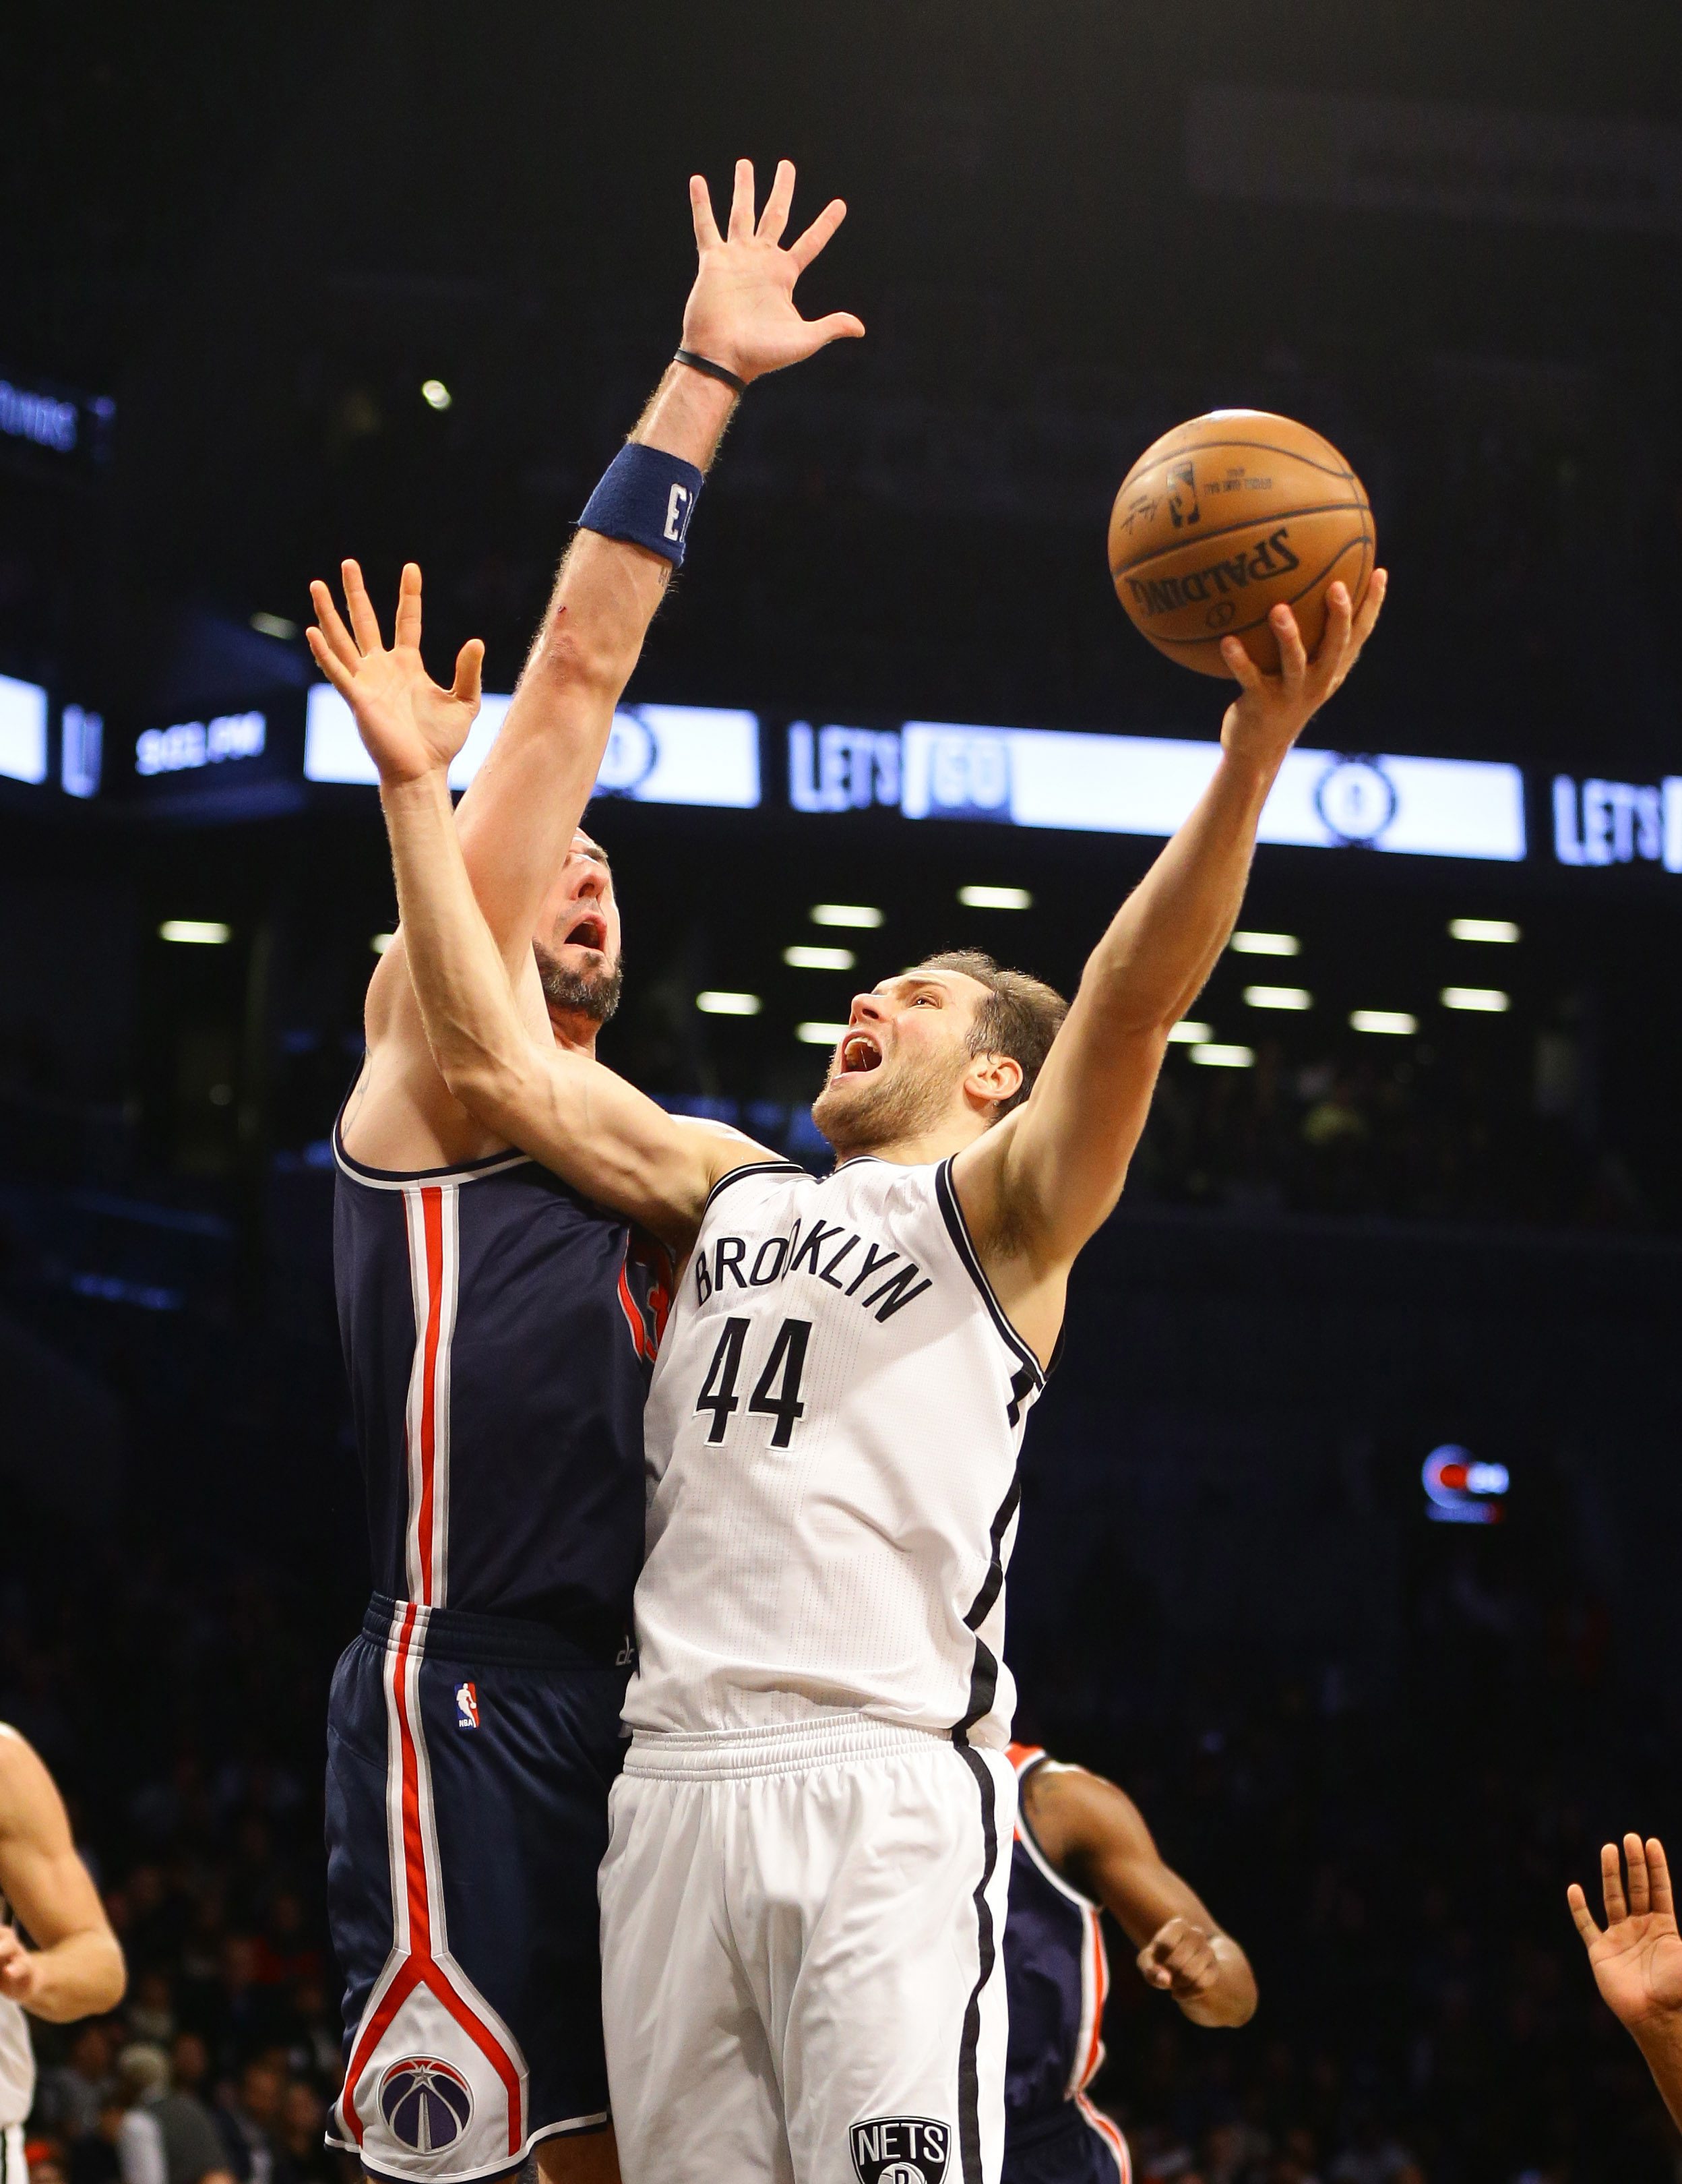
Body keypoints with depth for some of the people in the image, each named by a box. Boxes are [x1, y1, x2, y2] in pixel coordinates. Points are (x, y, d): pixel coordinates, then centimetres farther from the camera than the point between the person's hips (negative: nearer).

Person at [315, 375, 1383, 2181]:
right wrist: (419, 791, 19)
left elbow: (1134, 995, -8)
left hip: (887, 1786, -5)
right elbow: (496, 1067, 21)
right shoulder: (730, 1195, 25)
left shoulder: (1001, 1205, 8)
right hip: (678, 1782, 6)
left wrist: (1257, 740, -23)